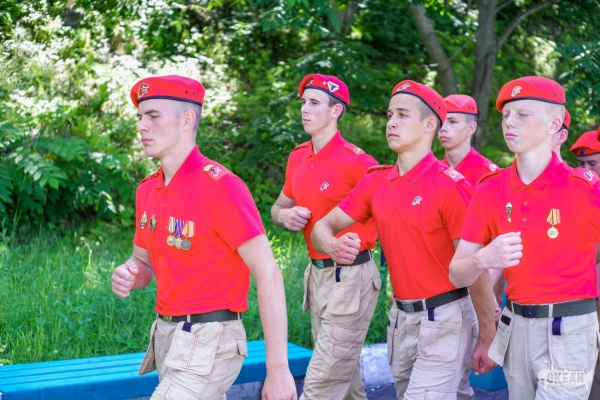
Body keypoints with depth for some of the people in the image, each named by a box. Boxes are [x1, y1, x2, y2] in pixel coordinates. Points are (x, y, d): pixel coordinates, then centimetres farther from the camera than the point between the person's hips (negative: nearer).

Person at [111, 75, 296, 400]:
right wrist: (128, 275, -6)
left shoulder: (220, 186, -17)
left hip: (208, 342, -8)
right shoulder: (147, 190, 7)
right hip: (166, 336, 8)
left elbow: (268, 275, -19)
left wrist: (278, 370, -21)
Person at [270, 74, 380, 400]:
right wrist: (286, 216, 1)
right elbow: (278, 208, 23)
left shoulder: (356, 161, -14)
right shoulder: (298, 158, 9)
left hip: (350, 278, -8)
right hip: (316, 274, 8)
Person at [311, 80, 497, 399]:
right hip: (400, 317, 7)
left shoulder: (450, 185, -14)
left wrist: (488, 338, -13)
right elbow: (324, 226, 8)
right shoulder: (376, 182, 5)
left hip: (444, 320, -6)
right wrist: (333, 245, -17)